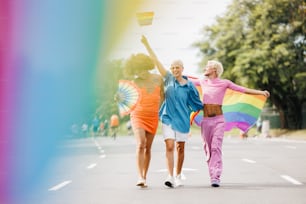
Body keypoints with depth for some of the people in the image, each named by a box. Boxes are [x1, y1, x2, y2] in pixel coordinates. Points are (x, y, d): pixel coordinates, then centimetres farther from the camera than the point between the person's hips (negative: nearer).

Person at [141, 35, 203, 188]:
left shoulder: (189, 86, 0)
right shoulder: (168, 79, 2)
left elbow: (197, 105, 7)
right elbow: (156, 61, 1)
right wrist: (146, 44, -1)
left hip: (182, 119, 1)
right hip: (168, 118, 0)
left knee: (180, 148, 8)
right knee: (170, 146, -12)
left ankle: (178, 176, 21)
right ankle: (170, 176, -17)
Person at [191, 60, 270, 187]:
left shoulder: (224, 83, 0)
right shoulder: (203, 82, 11)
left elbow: (243, 90, -3)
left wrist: (261, 92, -12)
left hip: (218, 119, -4)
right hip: (205, 120, 4)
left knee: (216, 147, -14)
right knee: (208, 148, 3)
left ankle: (216, 177, -18)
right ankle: (212, 175, 13)